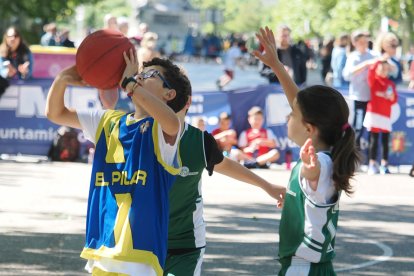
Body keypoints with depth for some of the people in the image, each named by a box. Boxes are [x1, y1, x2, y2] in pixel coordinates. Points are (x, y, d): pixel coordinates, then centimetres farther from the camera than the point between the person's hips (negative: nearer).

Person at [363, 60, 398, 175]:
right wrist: (380, 61, -20)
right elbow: (371, 71, -19)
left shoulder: (391, 83, 11)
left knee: (385, 140, 2)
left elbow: (394, 100, 10)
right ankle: (372, 164, -2)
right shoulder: (374, 80, 1)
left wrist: (392, 97, -11)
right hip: (374, 113, -4)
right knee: (374, 140, -4)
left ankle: (384, 164, 7)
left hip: (386, 115, 4)